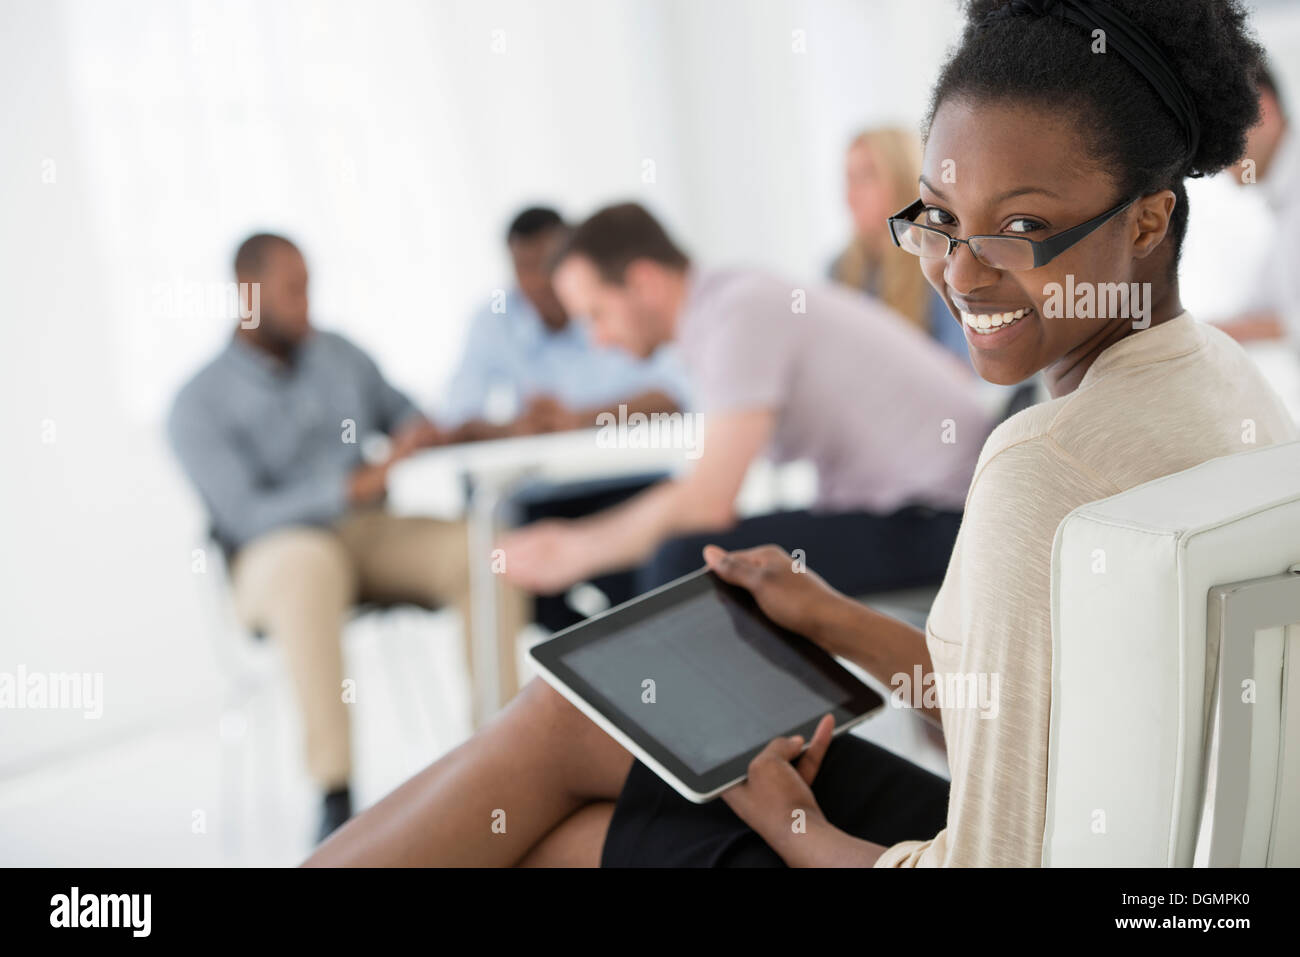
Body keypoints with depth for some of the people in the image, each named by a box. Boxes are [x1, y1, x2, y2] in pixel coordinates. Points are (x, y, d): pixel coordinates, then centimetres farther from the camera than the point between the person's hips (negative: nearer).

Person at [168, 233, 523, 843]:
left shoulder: (338, 355, 11)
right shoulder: (199, 405, -6)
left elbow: (405, 416, 20)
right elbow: (248, 517, -16)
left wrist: (416, 433, -6)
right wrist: (356, 487, -28)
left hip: (370, 535, 5)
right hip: (276, 557, -5)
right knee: (313, 563, -42)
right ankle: (335, 797, -44)